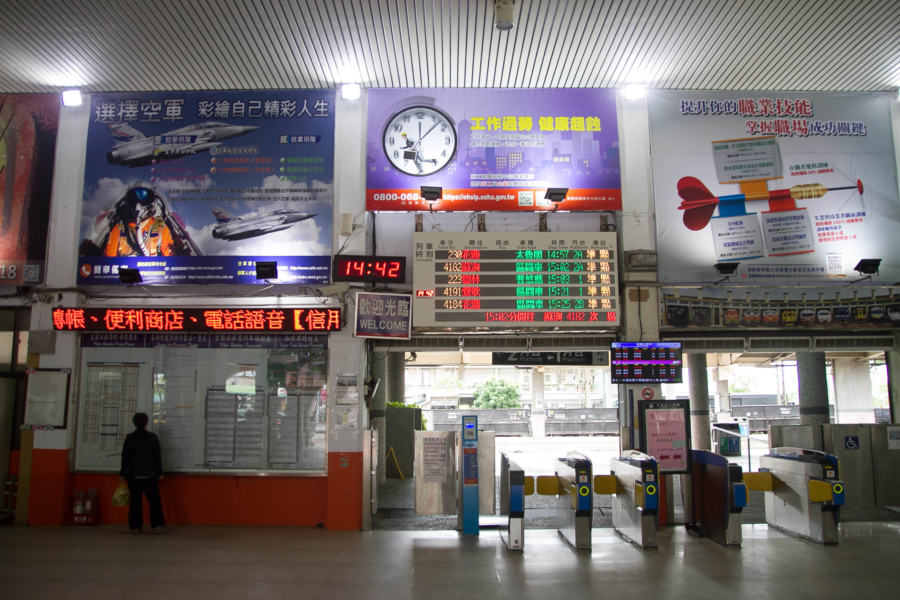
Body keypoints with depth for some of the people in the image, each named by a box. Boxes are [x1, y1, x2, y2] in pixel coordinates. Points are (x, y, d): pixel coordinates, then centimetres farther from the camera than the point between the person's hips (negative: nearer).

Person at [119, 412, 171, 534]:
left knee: (135, 500, 9)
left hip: (132, 475, 3)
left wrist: (123, 473, 12)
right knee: (154, 500, 3)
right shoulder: (152, 437, -6)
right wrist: (159, 472, 4)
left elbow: (125, 456, 4)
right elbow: (157, 455, -3)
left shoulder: (129, 437, 0)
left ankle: (135, 527, 10)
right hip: (149, 475, -3)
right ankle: (158, 526, 0)